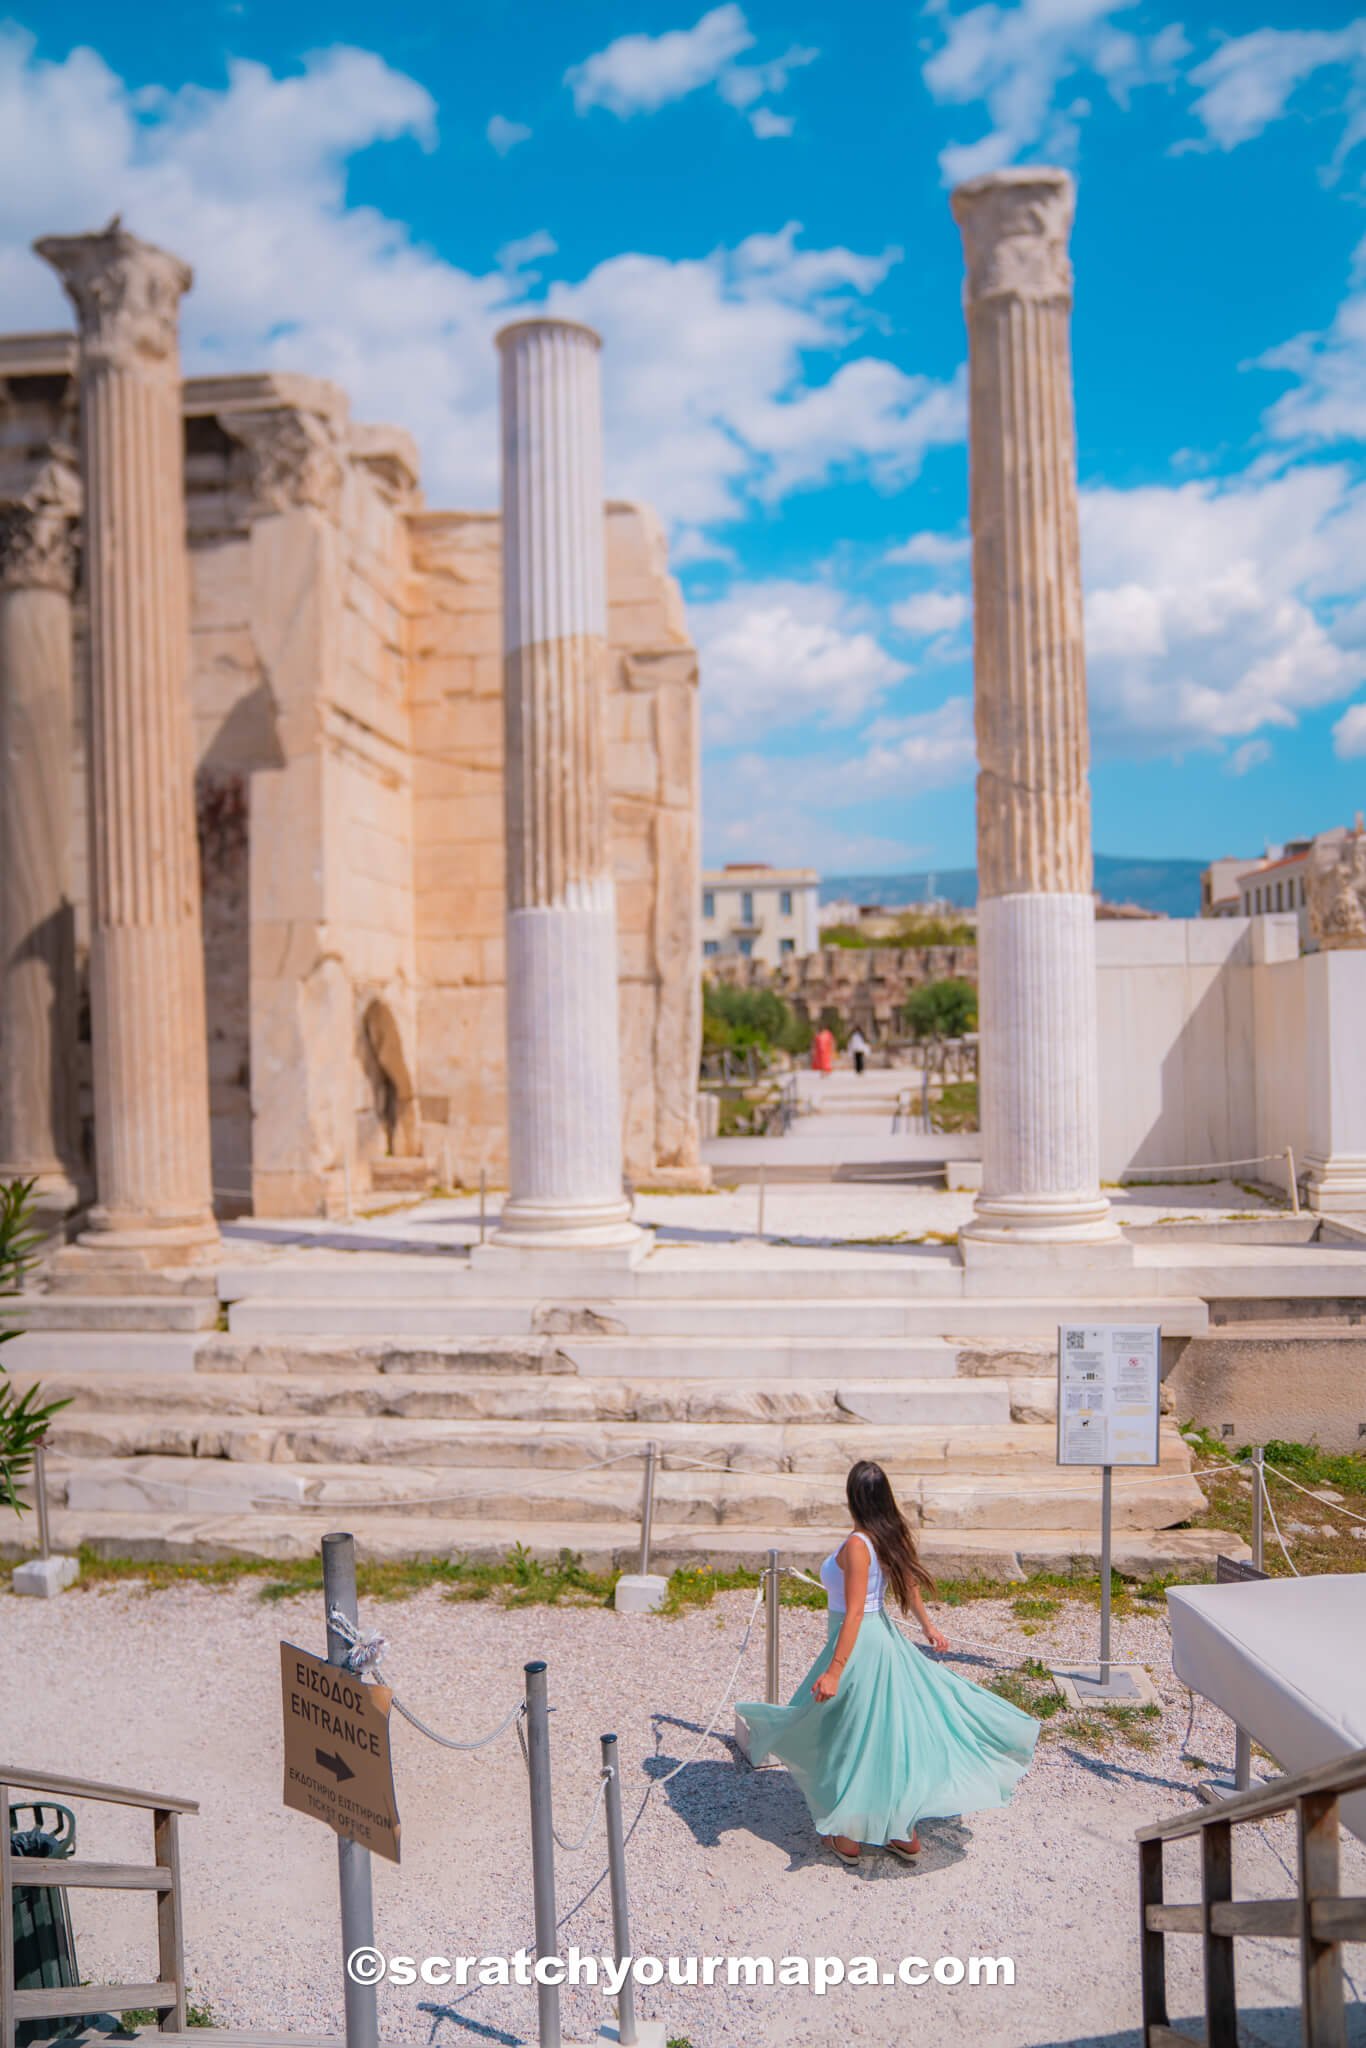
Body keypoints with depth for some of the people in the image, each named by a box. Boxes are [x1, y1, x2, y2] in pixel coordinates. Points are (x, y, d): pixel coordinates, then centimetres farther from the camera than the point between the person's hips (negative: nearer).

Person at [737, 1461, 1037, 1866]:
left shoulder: (856, 1545, -24)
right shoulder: (891, 1536, 0)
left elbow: (854, 1613, -26)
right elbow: (910, 1583, 14)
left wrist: (834, 1671, -26)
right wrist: (927, 1625, 31)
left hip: (859, 1645, -8)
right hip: (884, 1637, 8)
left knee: (851, 1734, 8)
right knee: (891, 1729, 16)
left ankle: (848, 1836, 22)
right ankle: (904, 1832, 27)